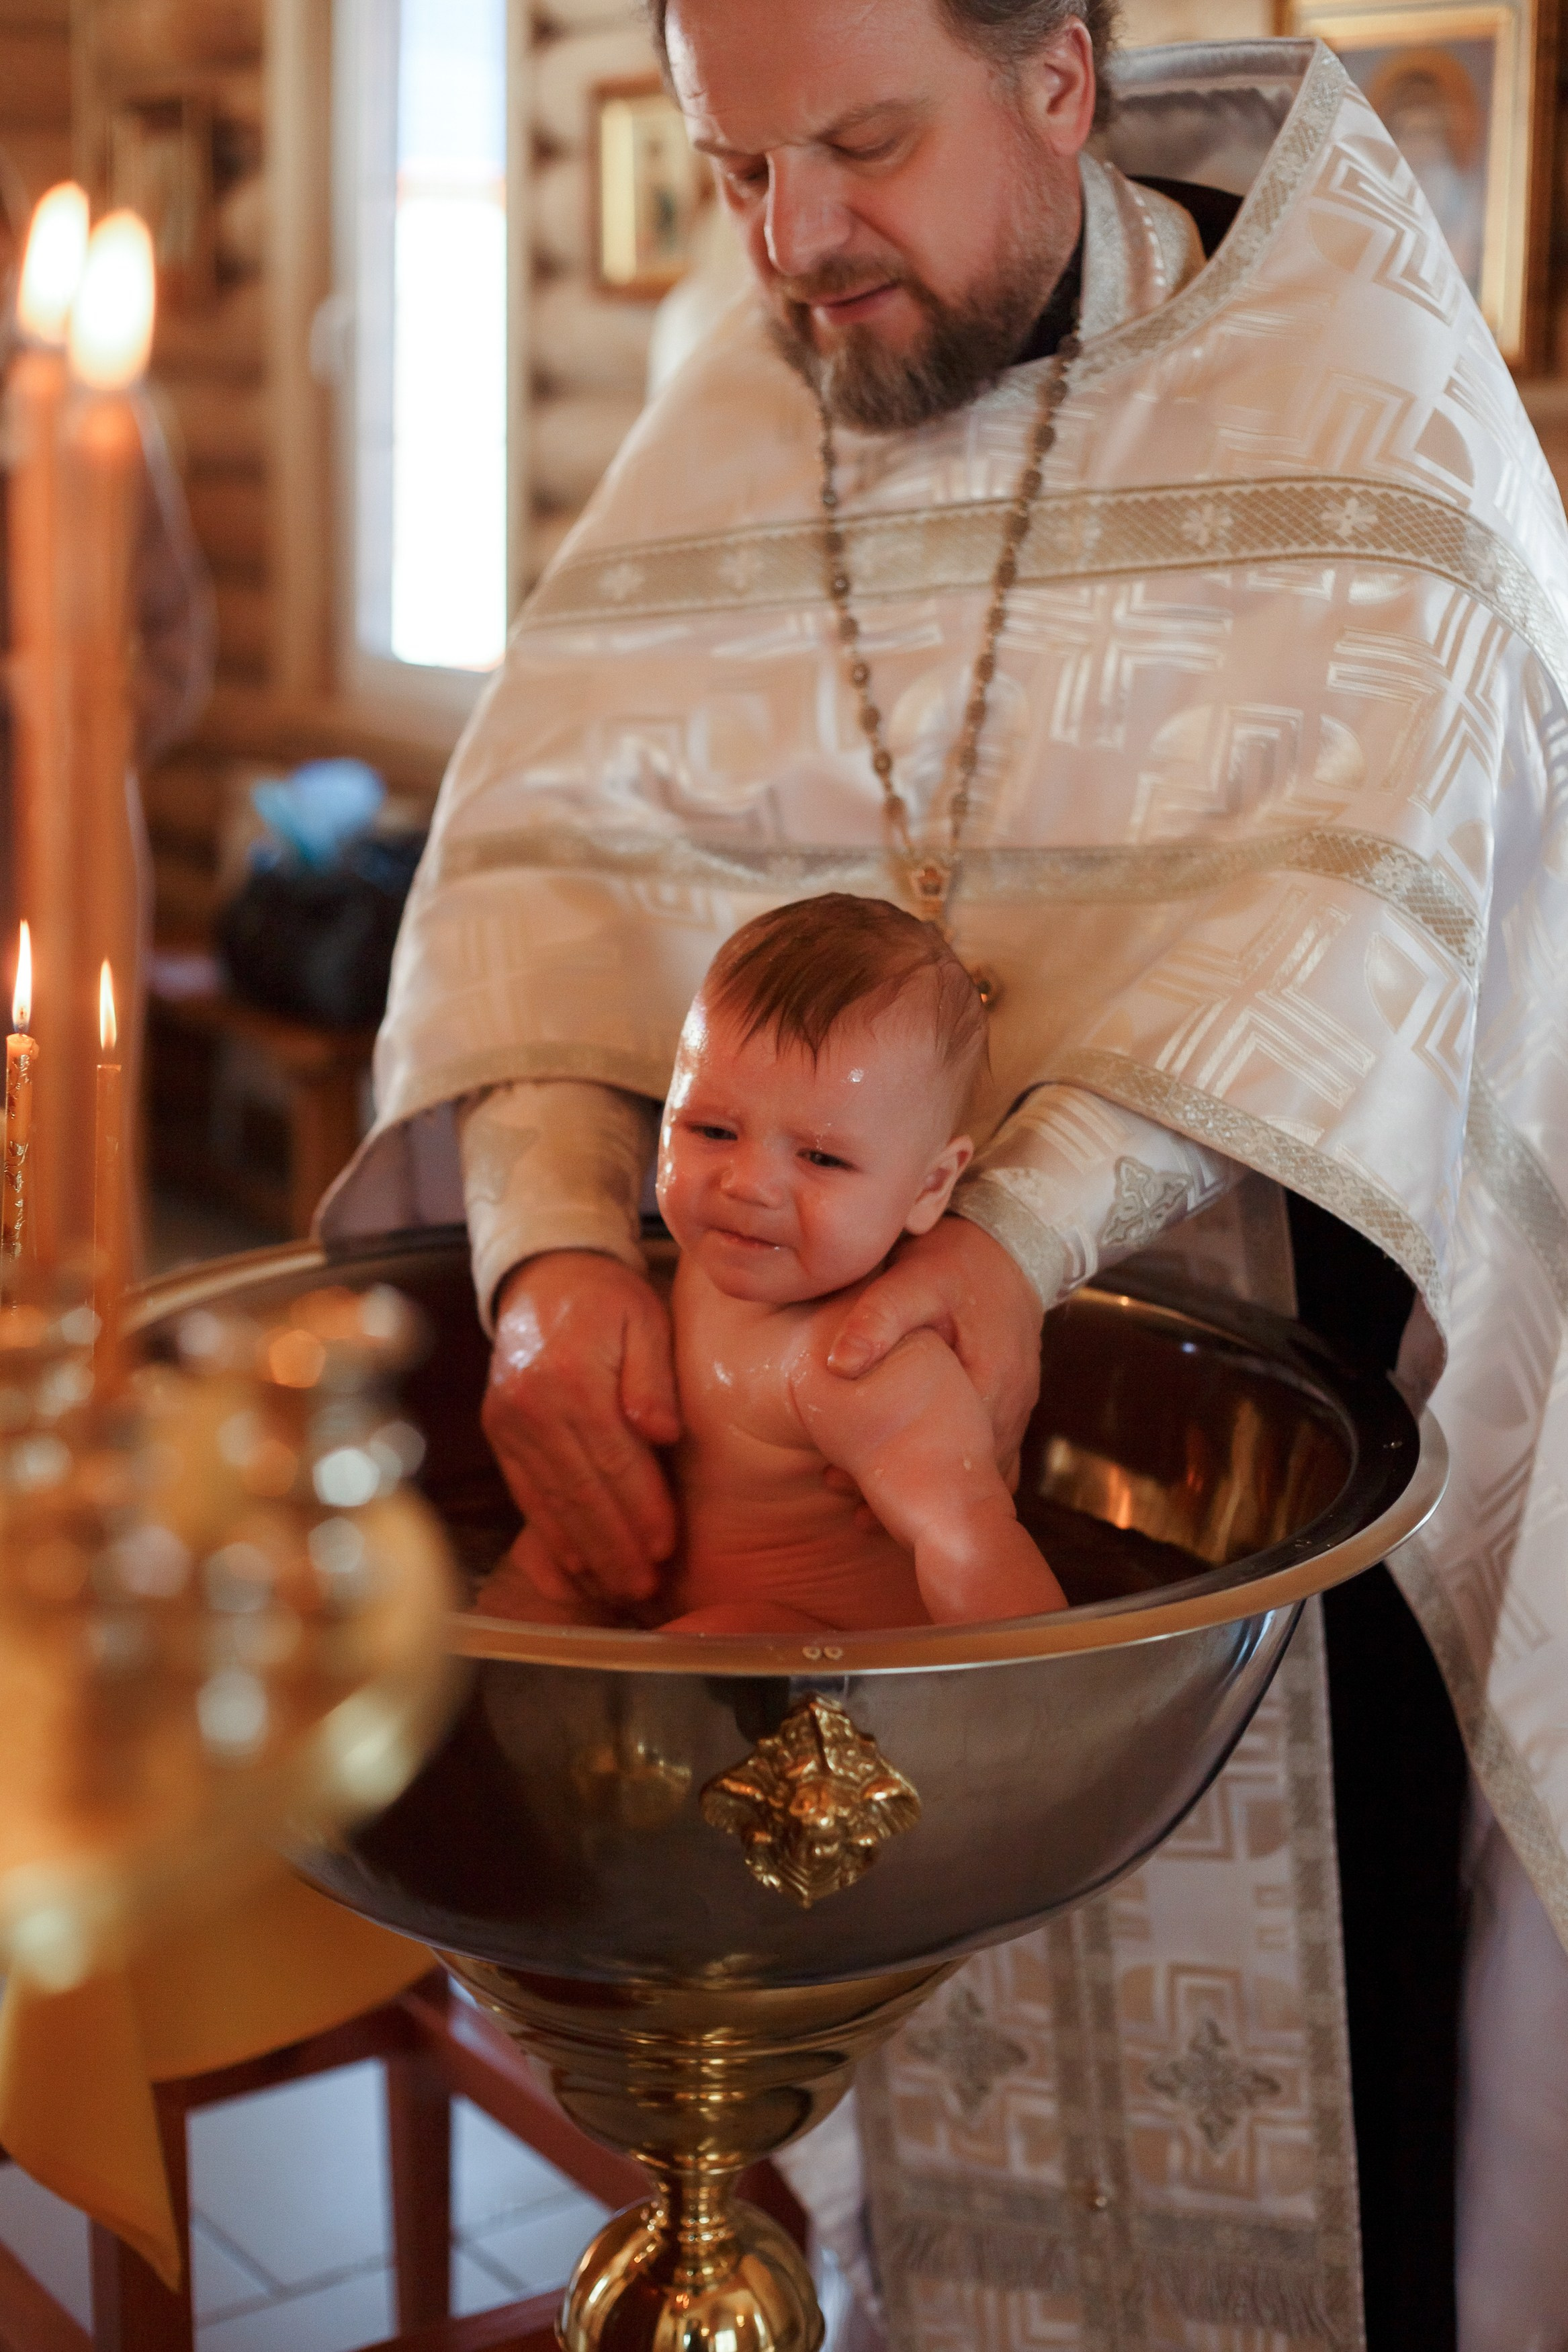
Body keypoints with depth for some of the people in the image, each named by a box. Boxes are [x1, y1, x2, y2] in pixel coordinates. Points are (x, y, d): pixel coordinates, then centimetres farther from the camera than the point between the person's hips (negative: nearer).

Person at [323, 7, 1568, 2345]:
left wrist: (1035, 1222, -33)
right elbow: (548, 835, -7)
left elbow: (1356, 856, -20)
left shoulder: (1349, 369, -7)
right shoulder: (734, 422, 3)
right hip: (895, 1334, 3)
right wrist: (552, 1233, -25)